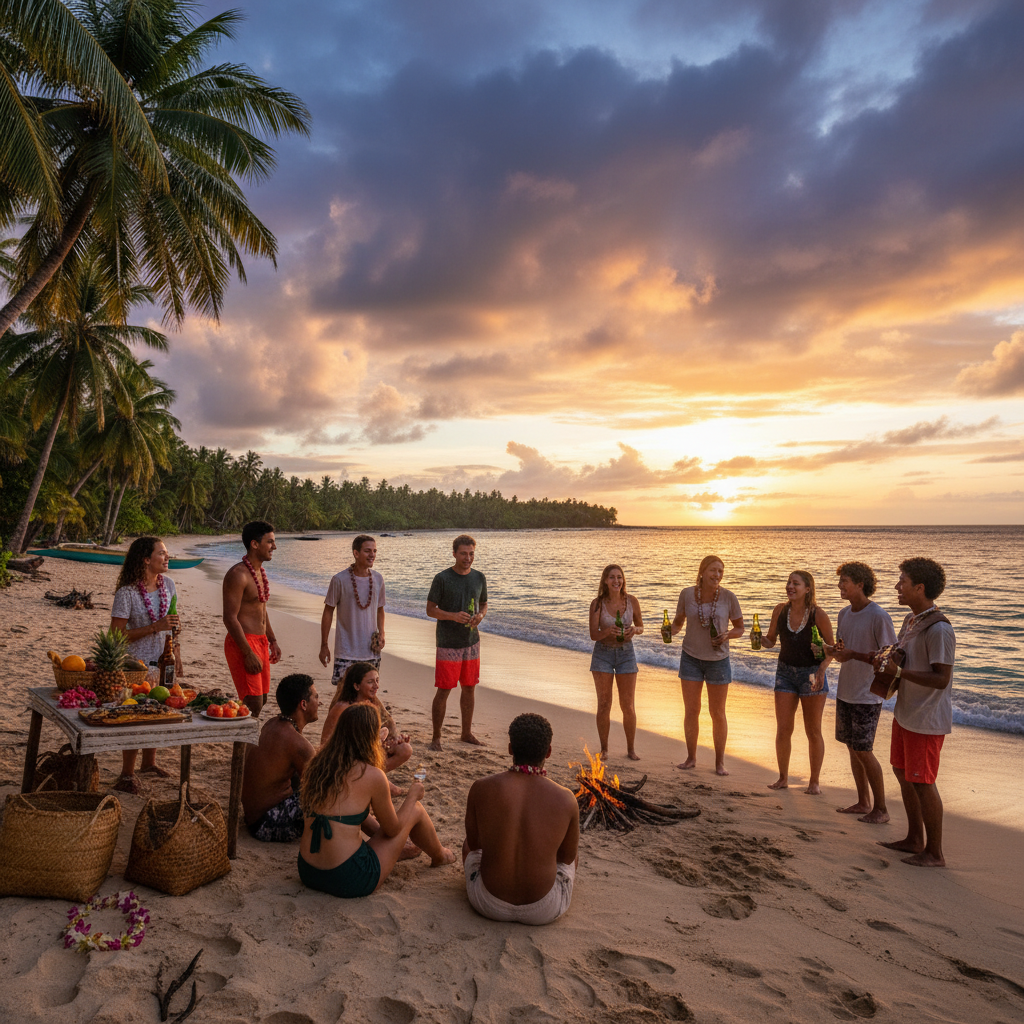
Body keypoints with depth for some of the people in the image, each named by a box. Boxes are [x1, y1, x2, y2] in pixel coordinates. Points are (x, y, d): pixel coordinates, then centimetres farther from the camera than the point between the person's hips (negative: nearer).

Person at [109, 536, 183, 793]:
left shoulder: (167, 584, 2)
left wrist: (176, 652, 9)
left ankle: (149, 763, 34)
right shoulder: (127, 592, -16)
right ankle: (127, 775, 14)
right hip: (135, 663, -6)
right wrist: (154, 627, -24)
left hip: (161, 660, 6)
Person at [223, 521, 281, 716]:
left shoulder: (260, 571, 14)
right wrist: (248, 653, -22)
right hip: (242, 643, -9)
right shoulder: (238, 574, -16)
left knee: (261, 700, 14)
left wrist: (272, 641, 20)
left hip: (260, 642, 9)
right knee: (253, 705, -11)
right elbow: (230, 618, -20)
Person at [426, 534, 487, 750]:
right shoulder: (442, 579, -8)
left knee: (469, 687, 13)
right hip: (448, 644, -5)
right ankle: (436, 736, 13)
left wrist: (480, 615, -7)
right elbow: (430, 609, -7)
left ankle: (467, 733, 27)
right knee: (443, 690, -1)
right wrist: (453, 616, -23)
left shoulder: (479, 578, 6)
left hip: (472, 642, 5)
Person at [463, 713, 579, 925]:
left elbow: (473, 843, 2)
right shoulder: (565, 799, -16)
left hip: (488, 905, 1)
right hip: (544, 911, 0)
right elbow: (568, 856, 1)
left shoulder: (481, 788, -16)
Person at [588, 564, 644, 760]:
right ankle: (604, 749, 18)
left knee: (628, 706, 4)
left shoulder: (631, 601, -7)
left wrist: (634, 630, -18)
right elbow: (593, 635, -11)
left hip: (626, 654, 1)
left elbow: (641, 627, 5)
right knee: (604, 705, 3)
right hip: (603, 654, -1)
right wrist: (608, 631, -31)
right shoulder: (597, 603, -12)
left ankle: (631, 749, 20)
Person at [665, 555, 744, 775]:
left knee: (717, 713, 7)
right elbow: (678, 622, 4)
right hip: (691, 658, 1)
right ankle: (691, 757, 22)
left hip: (718, 660, -1)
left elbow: (739, 628, 0)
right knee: (691, 711, 6)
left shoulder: (728, 597, -10)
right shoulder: (687, 594, -7)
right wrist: (670, 631, -17)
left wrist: (727, 635, -21)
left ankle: (720, 762, 21)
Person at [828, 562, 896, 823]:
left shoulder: (878, 616, -15)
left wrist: (853, 654, -22)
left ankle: (881, 809, 12)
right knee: (852, 748, 13)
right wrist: (834, 651, -5)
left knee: (863, 751, -3)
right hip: (845, 692, 7)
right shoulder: (844, 613, 8)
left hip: (867, 696, -7)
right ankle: (863, 802, 27)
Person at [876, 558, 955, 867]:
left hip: (926, 719, -10)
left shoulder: (938, 629, -22)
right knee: (903, 774, 18)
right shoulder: (911, 621, 8)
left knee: (922, 783, 1)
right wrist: (883, 663, 1)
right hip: (905, 713, 10)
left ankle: (934, 853, 16)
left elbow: (941, 679, -25)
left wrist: (899, 672, -25)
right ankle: (914, 840, 33)